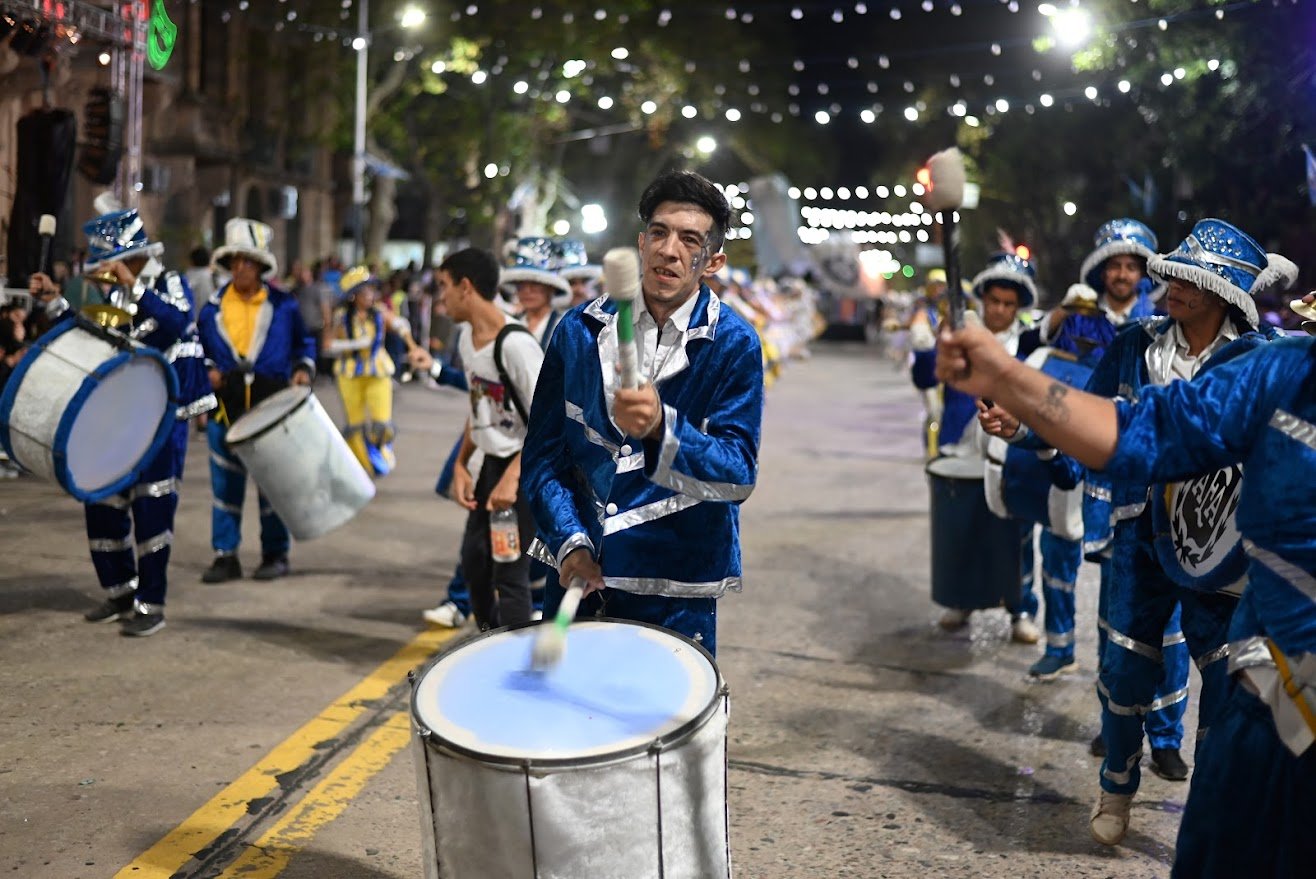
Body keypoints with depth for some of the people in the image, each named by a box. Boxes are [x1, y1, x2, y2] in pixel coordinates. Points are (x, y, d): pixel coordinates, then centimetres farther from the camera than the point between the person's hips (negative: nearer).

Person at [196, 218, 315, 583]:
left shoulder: (283, 305, 3)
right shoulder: (213, 307, 7)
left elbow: (304, 344, 13)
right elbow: (200, 350, 16)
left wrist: (303, 369, -6)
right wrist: (207, 371, -3)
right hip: (226, 405, 2)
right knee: (225, 481, 4)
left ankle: (275, 554, 14)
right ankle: (225, 555, 11)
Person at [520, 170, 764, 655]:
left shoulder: (733, 345, -8)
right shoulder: (580, 329, 1)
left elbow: (739, 473, -16)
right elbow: (544, 452, 4)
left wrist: (661, 426, -34)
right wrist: (569, 540, -11)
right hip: (578, 568, 3)